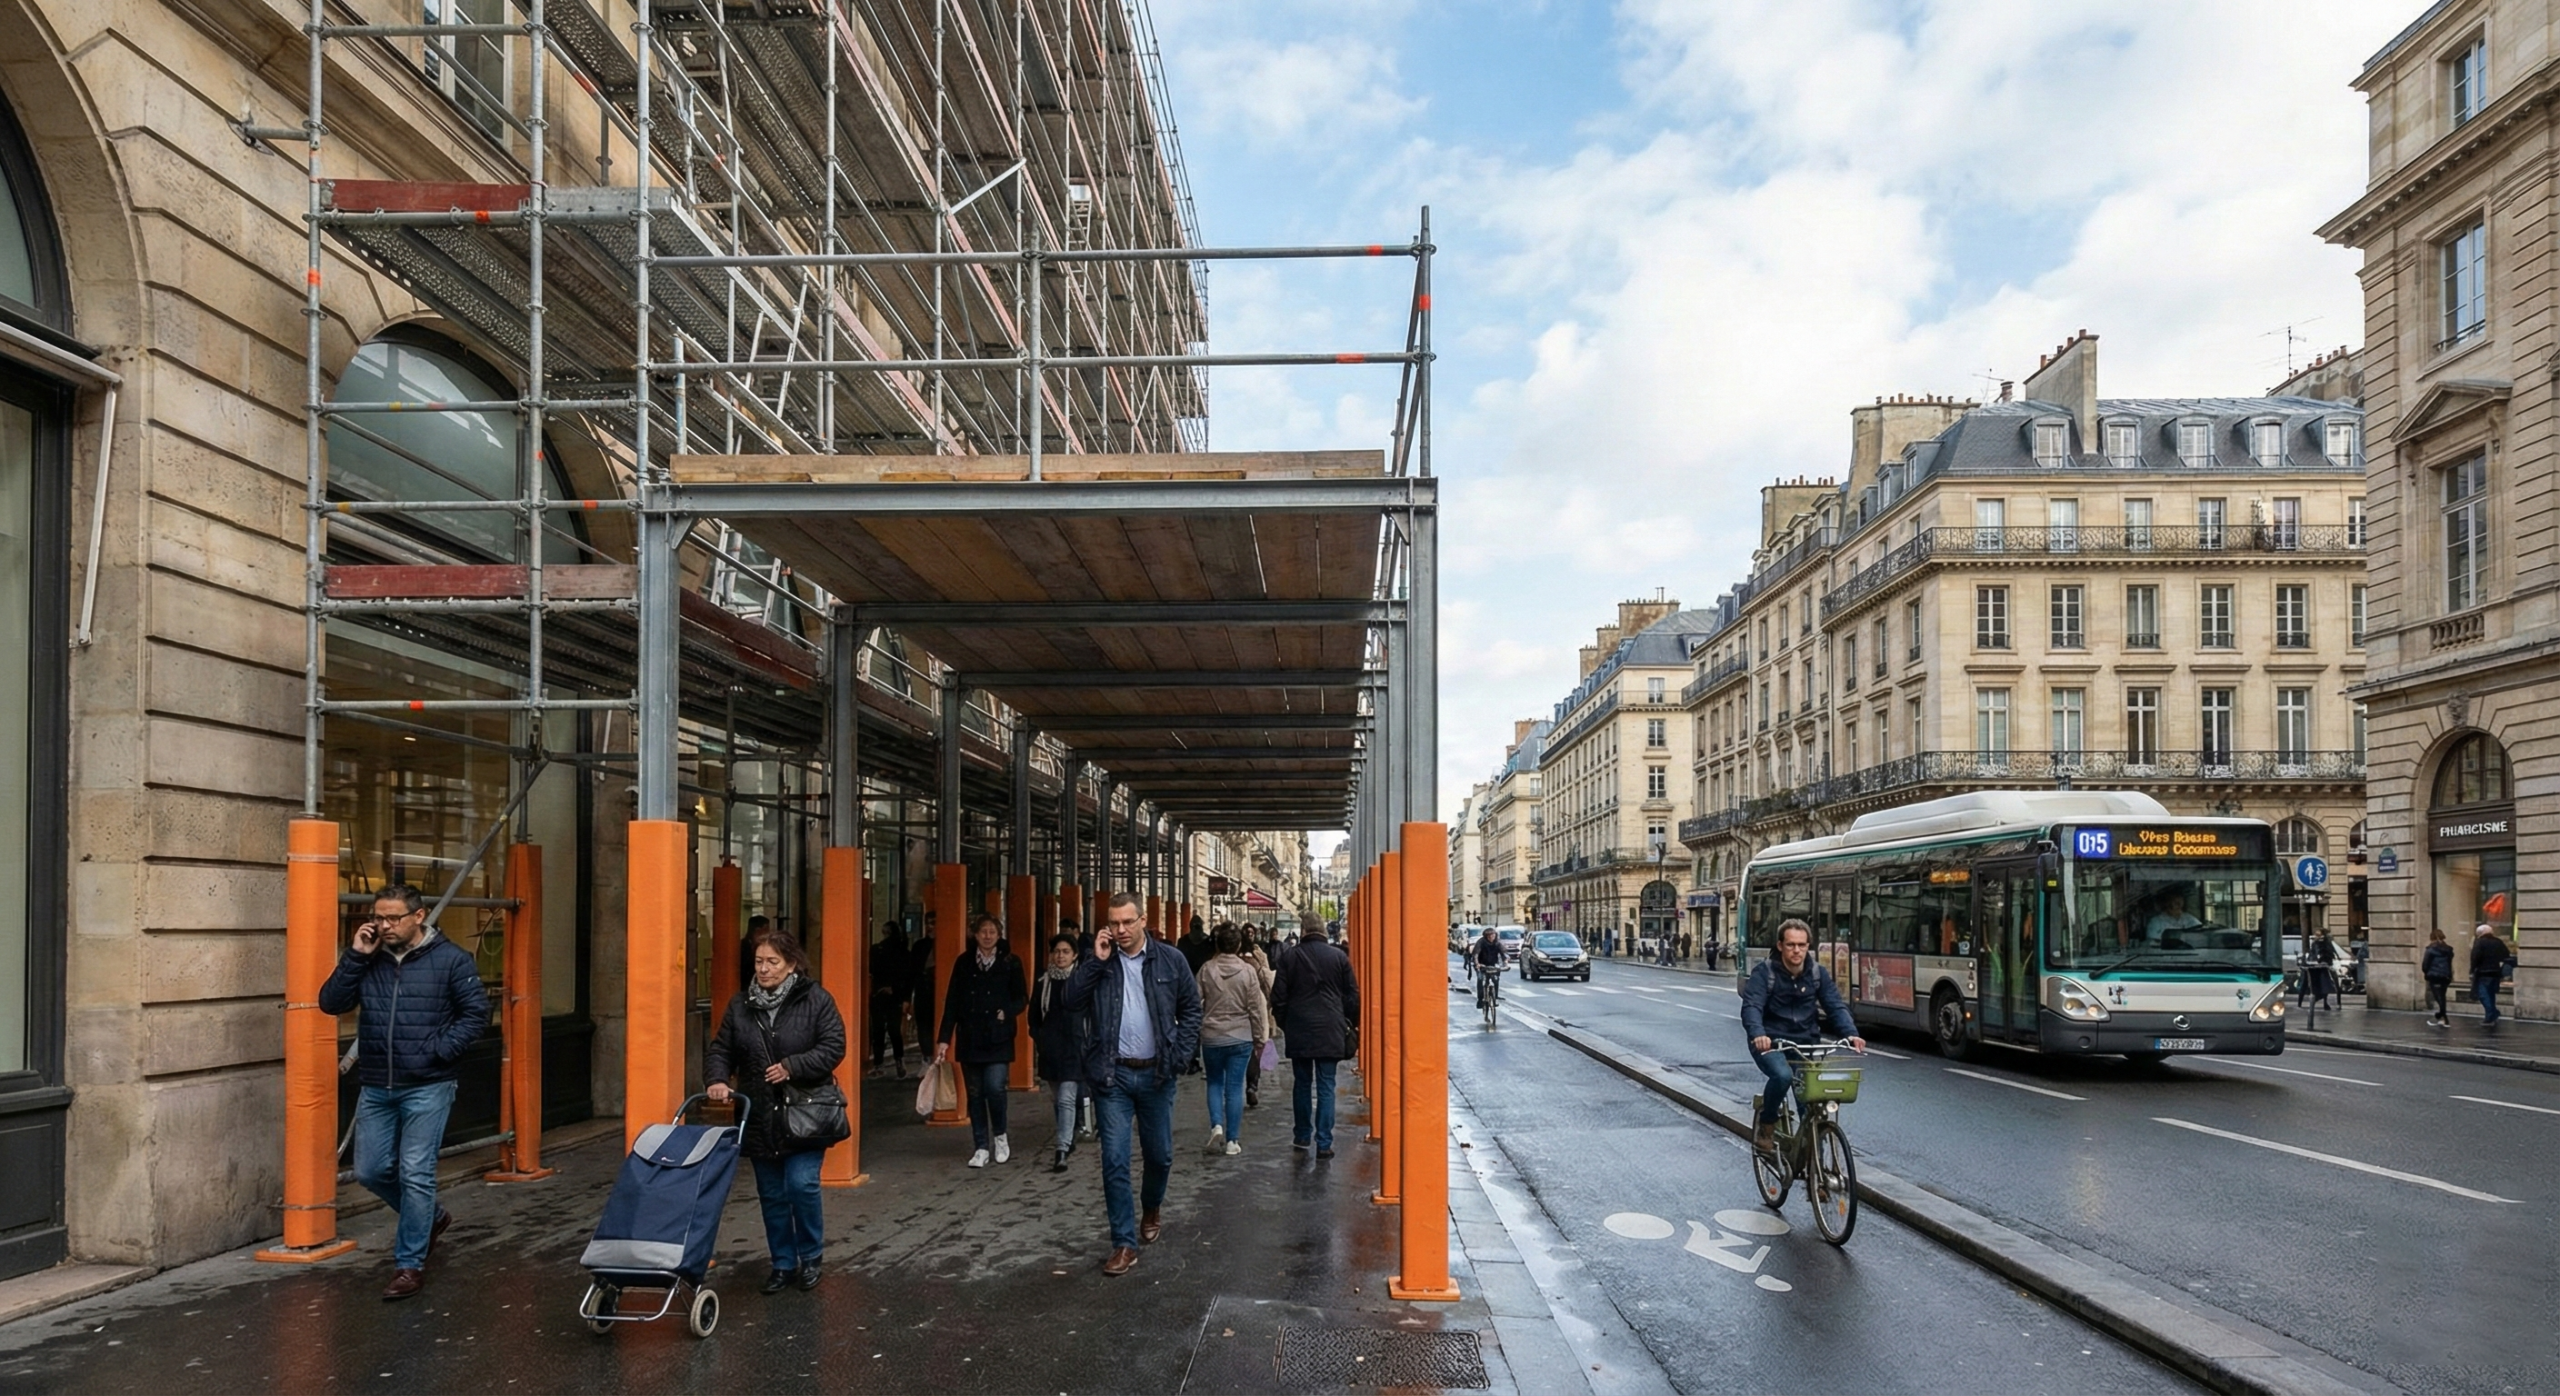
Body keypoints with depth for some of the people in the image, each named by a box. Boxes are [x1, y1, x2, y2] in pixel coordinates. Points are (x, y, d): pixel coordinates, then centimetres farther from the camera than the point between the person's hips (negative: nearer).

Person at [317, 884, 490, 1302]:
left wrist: (440, 1051, -15)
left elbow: (476, 1013, -5)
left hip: (426, 1088, -5)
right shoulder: (367, 960, 7)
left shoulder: (450, 959, -5)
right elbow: (331, 1002, -1)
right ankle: (430, 1217, 35)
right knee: (371, 1171, 10)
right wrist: (355, 956, -10)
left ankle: (410, 1264, 6)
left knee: (415, 1175, -5)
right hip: (375, 1088, 5)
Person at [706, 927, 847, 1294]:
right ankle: (782, 1263, 25)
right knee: (771, 1194, 11)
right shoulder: (741, 1004, 4)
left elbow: (833, 1048, -11)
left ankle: (810, 1257, 12)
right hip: (759, 1116, 4)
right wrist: (717, 1079, -14)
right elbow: (720, 1049, 5)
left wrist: (792, 1066, -21)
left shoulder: (816, 999, -7)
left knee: (801, 1184, -11)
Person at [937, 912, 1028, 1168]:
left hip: (998, 1039, -2)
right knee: (975, 1094, 5)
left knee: (994, 1088, -13)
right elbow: (952, 1002, 6)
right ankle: (981, 1147, 14)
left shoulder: (1010, 963, 2)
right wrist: (945, 1039, 1)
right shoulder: (963, 963, 7)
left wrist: (1007, 1012, -13)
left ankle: (999, 1135, 12)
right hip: (969, 1038, 2)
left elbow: (1021, 999, 7)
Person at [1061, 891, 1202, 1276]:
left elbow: (1191, 1007, 5)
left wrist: (1180, 1052, -4)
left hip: (1155, 1073, 0)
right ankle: (1124, 1243, 5)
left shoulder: (1170, 960, 0)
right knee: (1115, 1160, -3)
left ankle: (1152, 1209, 43)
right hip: (1112, 1074, 0)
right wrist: (1097, 961, -15)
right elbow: (1072, 1001, -10)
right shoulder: (1098, 962, 2)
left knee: (1160, 1154, 13)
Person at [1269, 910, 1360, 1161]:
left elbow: (1278, 997, 1)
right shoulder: (1339, 957, 0)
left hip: (1299, 1032, 0)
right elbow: (1353, 996, 4)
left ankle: (1302, 1137, 20)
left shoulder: (1291, 957, -2)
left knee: (1302, 1085, 13)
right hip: (1330, 1033, 0)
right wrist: (1349, 1023, 16)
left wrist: (1283, 1023, 15)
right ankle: (1324, 1143, -2)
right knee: (1326, 1087, 1)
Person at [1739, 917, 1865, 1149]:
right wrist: (1757, 1034, -39)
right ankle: (1766, 1123, -6)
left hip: (1804, 1043, 4)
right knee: (1782, 1075, -32)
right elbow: (1751, 1006, -19)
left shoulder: (1818, 973, 4)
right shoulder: (1765, 971, -7)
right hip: (1770, 1043, -4)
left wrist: (1851, 1033, -23)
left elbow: (1836, 1006, -3)